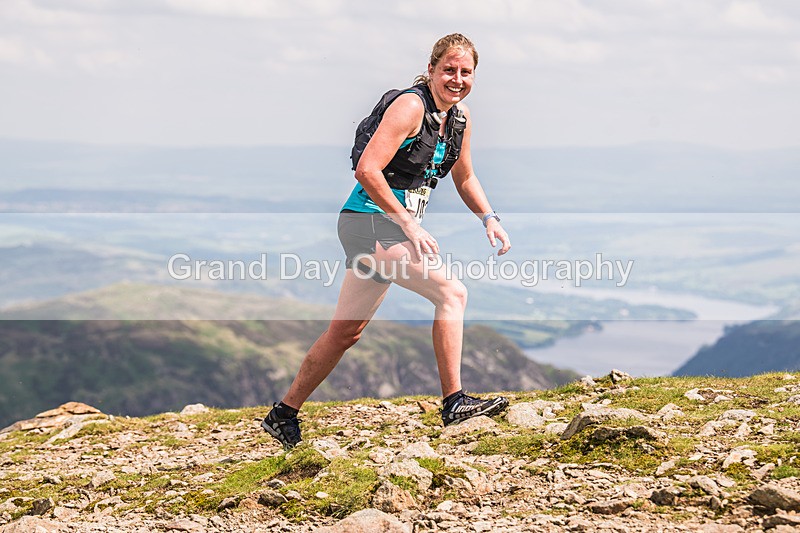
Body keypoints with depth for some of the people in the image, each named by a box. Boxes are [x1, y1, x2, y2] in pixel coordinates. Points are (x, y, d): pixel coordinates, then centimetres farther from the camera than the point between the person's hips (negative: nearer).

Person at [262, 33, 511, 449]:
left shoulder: (460, 117, 10)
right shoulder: (410, 106, -16)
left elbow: (464, 178, 24)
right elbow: (367, 170, -24)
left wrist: (489, 218, 8)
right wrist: (410, 225, -25)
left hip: (394, 226, 9)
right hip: (370, 222, -9)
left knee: (346, 331, 14)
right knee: (451, 292, -20)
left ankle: (283, 415, 24)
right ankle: (454, 403, -17)